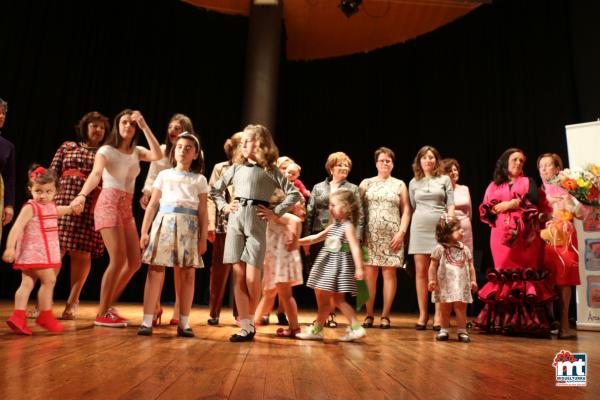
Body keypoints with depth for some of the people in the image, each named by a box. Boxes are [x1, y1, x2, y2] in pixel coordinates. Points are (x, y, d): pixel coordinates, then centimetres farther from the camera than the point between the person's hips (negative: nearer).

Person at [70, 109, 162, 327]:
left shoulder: (137, 152, 13)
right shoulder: (106, 150, -2)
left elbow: (158, 156, -8)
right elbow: (95, 174, -20)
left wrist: (144, 126, -7)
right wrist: (82, 195, -39)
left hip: (127, 208, 6)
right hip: (109, 204, -6)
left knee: (135, 261, 2)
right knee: (118, 259, -16)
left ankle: (108, 305, 17)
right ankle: (102, 314, -5)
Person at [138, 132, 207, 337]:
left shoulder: (199, 180, 12)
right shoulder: (164, 175, 13)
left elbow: (203, 212, 8)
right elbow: (152, 205, 10)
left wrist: (203, 238, 1)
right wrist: (144, 231, 3)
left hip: (189, 226, 0)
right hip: (164, 223, 0)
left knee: (188, 273, 0)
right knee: (155, 270, -5)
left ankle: (184, 323, 8)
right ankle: (147, 321, 1)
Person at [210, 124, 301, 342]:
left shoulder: (271, 170, 5)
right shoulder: (236, 168, 14)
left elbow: (294, 194, 2)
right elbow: (215, 189, 23)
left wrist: (275, 212, -3)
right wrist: (224, 206, 8)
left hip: (257, 223, -3)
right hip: (235, 220, 3)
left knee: (252, 278, -7)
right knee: (238, 276, 0)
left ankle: (250, 320, 16)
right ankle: (245, 327, 7)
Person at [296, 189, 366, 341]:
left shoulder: (348, 226, -11)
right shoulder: (333, 226, 14)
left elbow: (355, 248, -19)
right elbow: (315, 238, 19)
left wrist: (359, 268, -26)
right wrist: (298, 241, 13)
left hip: (338, 267, -9)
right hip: (328, 266, 9)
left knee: (324, 299, -1)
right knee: (338, 299, 10)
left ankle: (316, 329, 10)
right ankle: (355, 327, 13)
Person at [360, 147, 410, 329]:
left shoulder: (399, 185, 11)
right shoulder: (366, 183, 11)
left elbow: (406, 210, 6)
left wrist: (401, 232, -6)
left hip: (392, 236, 0)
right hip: (370, 235, 0)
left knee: (389, 273, 0)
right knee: (369, 274, -2)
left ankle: (385, 315, 8)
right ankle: (369, 314, 8)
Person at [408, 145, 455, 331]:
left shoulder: (444, 180, 9)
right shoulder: (414, 182, 13)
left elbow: (450, 205, 4)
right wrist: (416, 224, 8)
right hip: (420, 227, 2)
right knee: (421, 271, 1)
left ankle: (438, 315, 5)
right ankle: (423, 314, 8)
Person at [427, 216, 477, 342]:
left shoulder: (465, 249, 8)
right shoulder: (439, 248, -5)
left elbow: (470, 267, 12)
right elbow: (433, 267, -4)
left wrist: (473, 280, 5)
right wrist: (432, 280, -10)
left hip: (461, 285, 2)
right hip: (445, 285, -2)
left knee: (461, 308, 1)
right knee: (445, 309, 7)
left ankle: (462, 331, 10)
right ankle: (444, 330, 20)